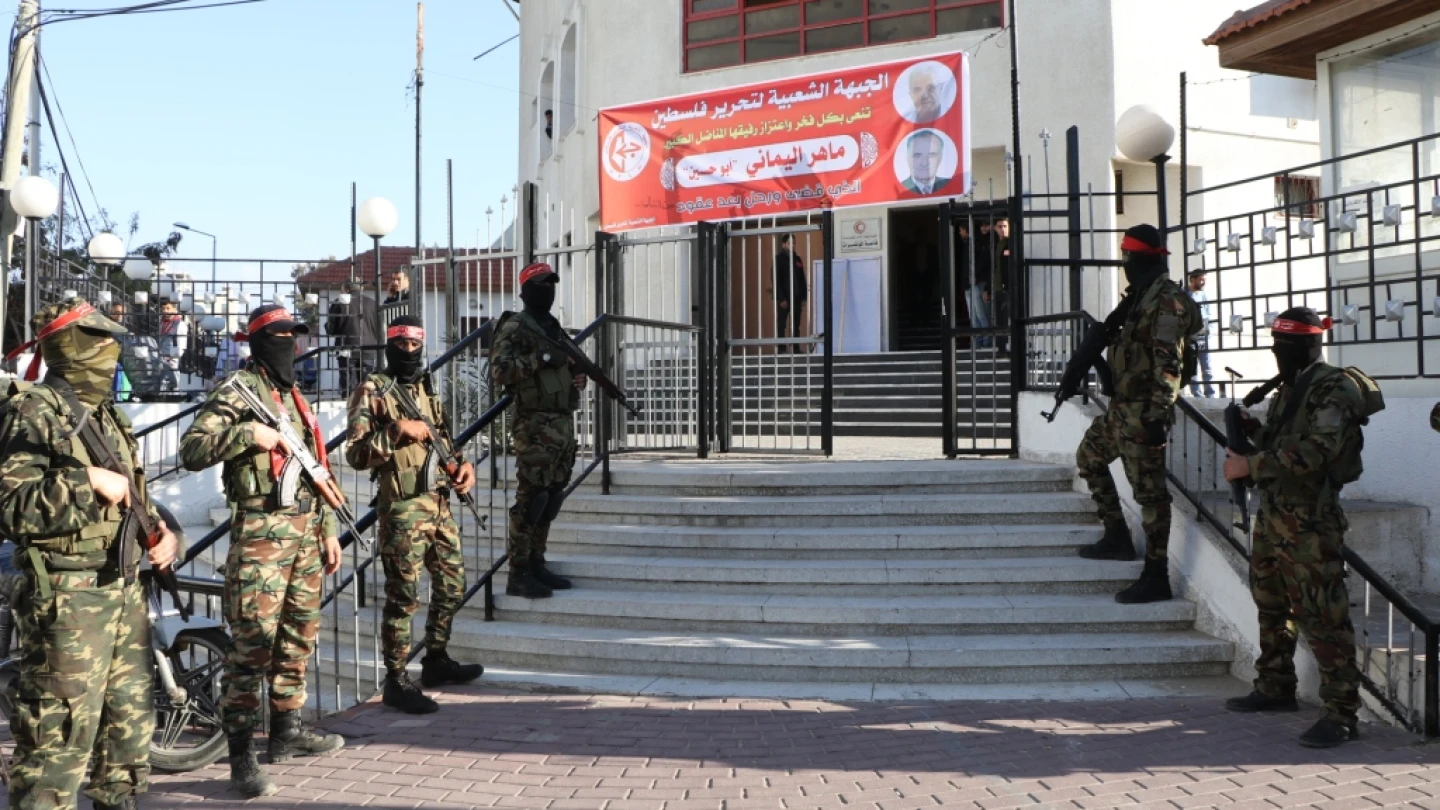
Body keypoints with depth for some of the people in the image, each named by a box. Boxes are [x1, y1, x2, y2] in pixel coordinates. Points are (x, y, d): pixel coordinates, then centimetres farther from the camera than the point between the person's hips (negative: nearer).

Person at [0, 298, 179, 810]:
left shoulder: (107, 416, 16)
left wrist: (165, 532, 10)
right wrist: (86, 482, -23)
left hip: (125, 589, 9)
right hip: (67, 595, -9)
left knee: (130, 714, 17)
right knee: (63, 728, -6)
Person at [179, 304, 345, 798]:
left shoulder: (295, 398, 20)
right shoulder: (238, 392, -5)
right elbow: (191, 451, -15)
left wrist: (327, 530, 20)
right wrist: (247, 433, -23)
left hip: (306, 530, 8)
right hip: (261, 531, -8)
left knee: (298, 636, 13)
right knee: (253, 641, -9)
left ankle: (287, 731, 26)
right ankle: (241, 756, -5)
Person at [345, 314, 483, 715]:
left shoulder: (428, 389, 15)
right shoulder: (372, 392, -7)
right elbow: (355, 454, -13)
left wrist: (463, 464, 5)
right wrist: (396, 431, -24)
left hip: (440, 503, 8)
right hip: (403, 508, -7)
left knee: (453, 584, 15)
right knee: (403, 596, -3)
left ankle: (436, 660, 31)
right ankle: (396, 680, 6)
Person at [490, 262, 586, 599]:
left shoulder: (554, 328, 20)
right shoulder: (514, 328, -6)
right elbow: (500, 370, -18)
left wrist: (578, 376, 10)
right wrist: (540, 358, -22)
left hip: (564, 422, 9)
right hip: (535, 425, -8)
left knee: (551, 499, 11)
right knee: (530, 499, -8)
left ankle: (536, 565, 20)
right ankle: (518, 574, -3)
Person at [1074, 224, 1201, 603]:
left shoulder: (1168, 298, -17)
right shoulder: (1140, 294, 14)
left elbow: (1168, 362, -23)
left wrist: (1159, 413, -27)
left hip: (1143, 411, -11)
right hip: (1121, 405, 11)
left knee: (1149, 491, -6)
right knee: (1089, 457, 23)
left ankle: (1155, 578, 0)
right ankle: (1117, 537, 32)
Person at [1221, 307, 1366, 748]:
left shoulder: (1333, 389, -12)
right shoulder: (1287, 388, 17)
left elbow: (1314, 453, -23)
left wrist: (1250, 465, -21)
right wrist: (1253, 430, 6)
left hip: (1309, 522, -10)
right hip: (1272, 514, 10)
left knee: (1321, 616, -8)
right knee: (1271, 606, 18)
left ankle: (1342, 711, -3)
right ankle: (1275, 688, 32)